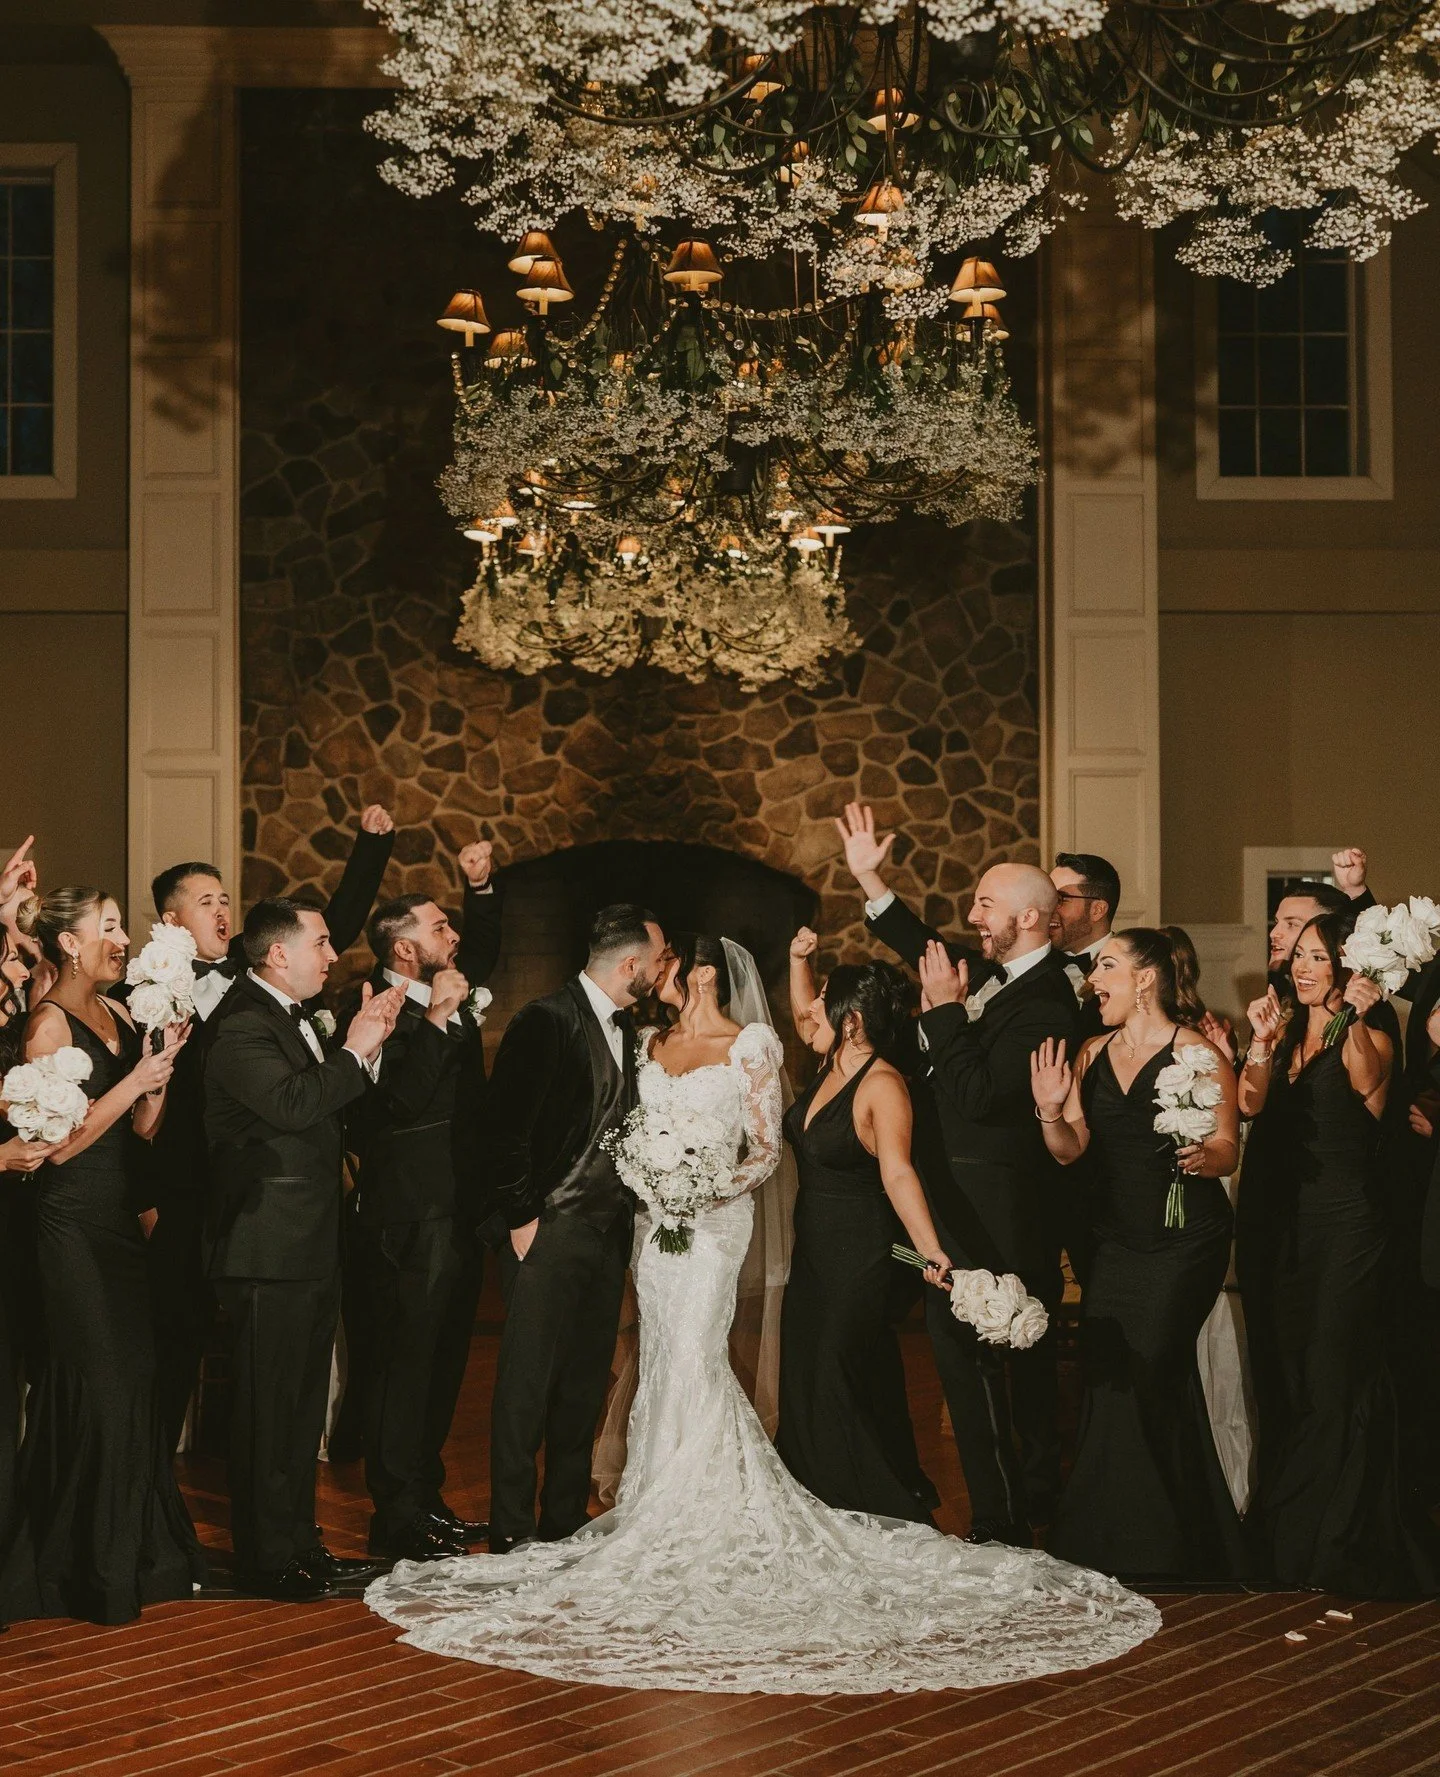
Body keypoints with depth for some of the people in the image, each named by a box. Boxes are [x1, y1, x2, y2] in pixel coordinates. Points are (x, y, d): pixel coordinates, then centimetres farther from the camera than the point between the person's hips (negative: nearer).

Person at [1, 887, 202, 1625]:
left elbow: (143, 1128, 9)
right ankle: (95, 1571, 7)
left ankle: (141, 1551, 19)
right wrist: (134, 1081, -17)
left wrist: (163, 1057, -4)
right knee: (98, 1389, -4)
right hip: (72, 1226, -7)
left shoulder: (117, 1016, 12)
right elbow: (60, 1143, -17)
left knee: (133, 1381, 9)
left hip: (118, 1223, 7)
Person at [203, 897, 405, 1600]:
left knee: (304, 1403, 16)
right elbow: (292, 1103, -31)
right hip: (269, 1253, -10)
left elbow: (332, 1114, 17)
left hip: (313, 1249, 10)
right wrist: (356, 1051, -20)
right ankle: (267, 1559, 5)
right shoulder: (243, 1028, -16)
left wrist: (369, 1044, 5)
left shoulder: (298, 1020, 16)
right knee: (267, 1406, -2)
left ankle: (300, 1543, 25)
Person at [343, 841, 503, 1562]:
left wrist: (480, 887, 15)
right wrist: (436, 1019, -28)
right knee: (405, 1364, -5)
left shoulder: (446, 993, 10)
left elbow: (484, 951, 29)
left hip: (457, 1214, 9)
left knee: (442, 1364, 15)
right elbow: (401, 1102, -28)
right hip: (410, 1223, -9)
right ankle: (397, 1516, 0)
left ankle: (424, 1498, 24)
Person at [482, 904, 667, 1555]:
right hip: (549, 1232, -8)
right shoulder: (546, 1020, -12)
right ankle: (511, 1530, 3)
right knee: (528, 1385, -3)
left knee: (585, 1385, 12)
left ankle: (566, 1521, 21)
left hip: (607, 1233, 8)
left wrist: (628, 1207, 8)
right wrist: (521, 1218, -14)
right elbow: (505, 1125, -15)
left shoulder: (624, 1027, 13)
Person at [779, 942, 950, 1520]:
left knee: (844, 1390, -6)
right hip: (813, 1250, 9)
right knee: (802, 1381, 13)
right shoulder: (834, 1066, 4)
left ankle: (887, 1513, 7)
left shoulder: (882, 1084, -20)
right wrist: (798, 958, 12)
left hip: (860, 1256, -9)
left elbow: (898, 1173, -31)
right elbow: (802, 1013, 26)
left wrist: (931, 1250, -41)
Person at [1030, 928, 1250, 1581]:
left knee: (1148, 1379, -8)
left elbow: (1227, 1149, -10)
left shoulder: (1197, 1053, -7)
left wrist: (1203, 1155, -31)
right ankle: (1101, 1547, 15)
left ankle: (1160, 1549, 8)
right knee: (1103, 1374, 2)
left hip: (1184, 1240, -6)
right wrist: (1052, 1111, -12)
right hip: (1117, 1239, 6)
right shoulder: (1092, 1054, 10)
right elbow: (1071, 1150, 7)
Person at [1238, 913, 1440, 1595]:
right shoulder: (1285, 1033, 11)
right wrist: (1263, 1041, -19)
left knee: (1336, 1377, -5)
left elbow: (1368, 1083, -26)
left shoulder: (1368, 1038, -3)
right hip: (1275, 1218, 6)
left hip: (1342, 1220, -6)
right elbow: (1249, 1104, -4)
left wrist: (1356, 1021, -40)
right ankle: (1285, 1532, 23)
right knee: (1279, 1372, 11)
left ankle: (1342, 1542, 6)